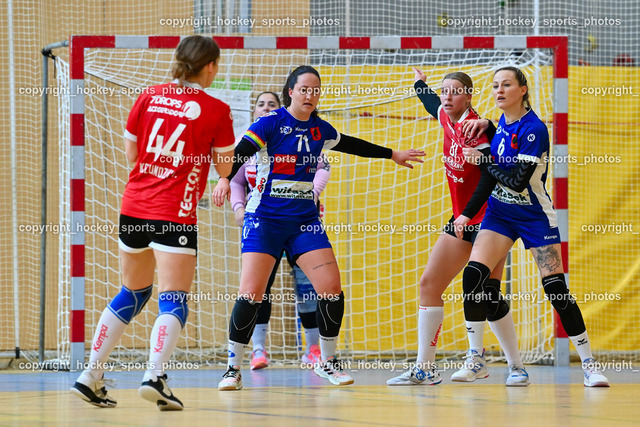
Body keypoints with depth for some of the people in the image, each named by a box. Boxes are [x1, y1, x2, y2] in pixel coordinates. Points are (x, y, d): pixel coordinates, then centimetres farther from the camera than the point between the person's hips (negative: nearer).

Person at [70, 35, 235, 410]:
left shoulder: (150, 97, 7)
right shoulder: (215, 110, -5)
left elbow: (131, 152, 14)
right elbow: (225, 168, 3)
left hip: (134, 207, 6)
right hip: (174, 214, -6)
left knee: (132, 293, 20)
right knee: (174, 301, -5)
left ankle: (91, 376, 18)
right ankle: (155, 375, -26)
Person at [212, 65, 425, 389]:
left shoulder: (319, 129, 10)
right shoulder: (270, 123, -6)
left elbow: (351, 145, 29)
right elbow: (240, 152, -19)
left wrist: (392, 154, 38)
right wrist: (225, 179, -38)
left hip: (304, 220, 5)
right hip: (265, 218, -5)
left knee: (332, 289, -8)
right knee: (251, 294, -15)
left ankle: (327, 362, 11)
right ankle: (233, 368, -1)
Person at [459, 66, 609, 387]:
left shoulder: (534, 129, -20)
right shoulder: (503, 121, 2)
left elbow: (517, 179, -25)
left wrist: (483, 160, -17)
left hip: (533, 216, -6)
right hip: (499, 213, 6)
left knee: (556, 289, -10)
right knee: (473, 275, -14)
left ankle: (589, 364, 1)